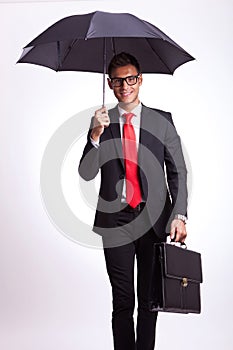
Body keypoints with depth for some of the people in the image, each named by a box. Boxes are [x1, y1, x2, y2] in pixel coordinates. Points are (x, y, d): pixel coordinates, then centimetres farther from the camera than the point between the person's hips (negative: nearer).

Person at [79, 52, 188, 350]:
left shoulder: (162, 120, 4)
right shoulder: (100, 122, 5)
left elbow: (178, 171, 3)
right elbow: (86, 173, -1)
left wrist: (179, 215, -9)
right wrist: (96, 134, -16)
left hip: (154, 219, 0)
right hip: (115, 220, 0)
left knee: (150, 300, 9)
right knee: (122, 302, 6)